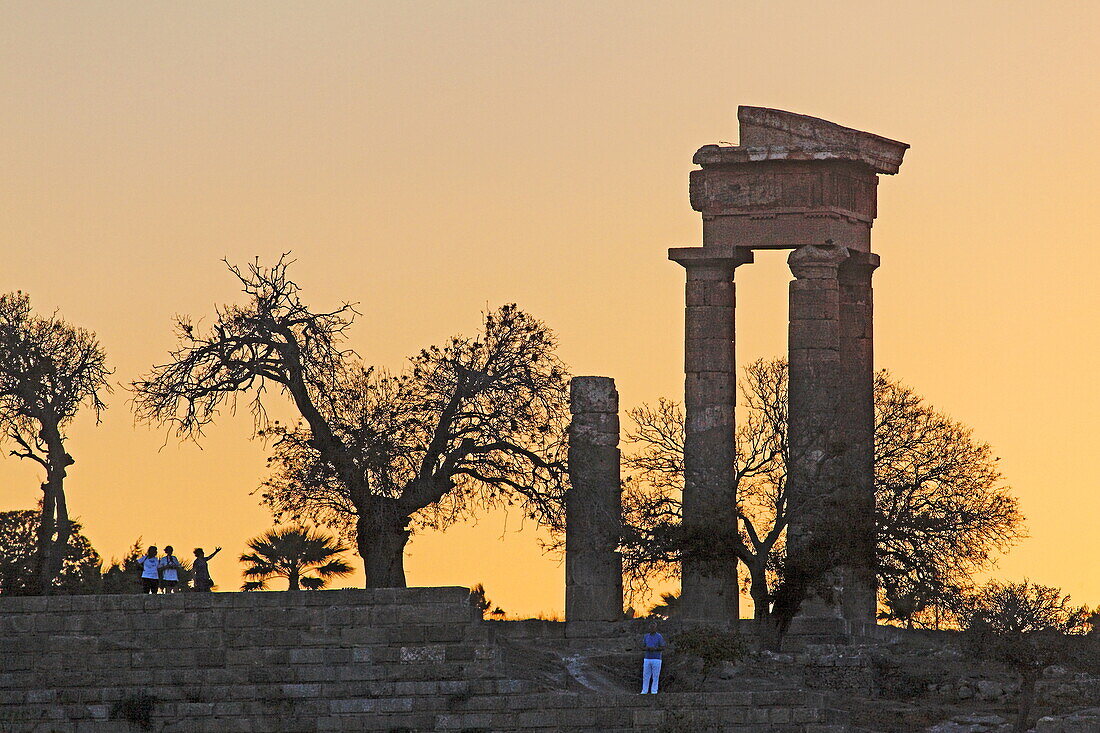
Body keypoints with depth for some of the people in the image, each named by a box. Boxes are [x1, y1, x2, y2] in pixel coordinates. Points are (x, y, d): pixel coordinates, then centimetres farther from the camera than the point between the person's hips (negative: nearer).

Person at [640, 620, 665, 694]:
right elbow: (643, 647, 12)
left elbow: (663, 648, -4)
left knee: (655, 676, -1)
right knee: (646, 676, 2)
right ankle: (644, 691, 7)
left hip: (656, 659, -4)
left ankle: (654, 691, 4)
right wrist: (647, 648, -11)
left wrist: (654, 649, -20)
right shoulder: (646, 636, 10)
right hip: (647, 659, 4)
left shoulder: (659, 637, -4)